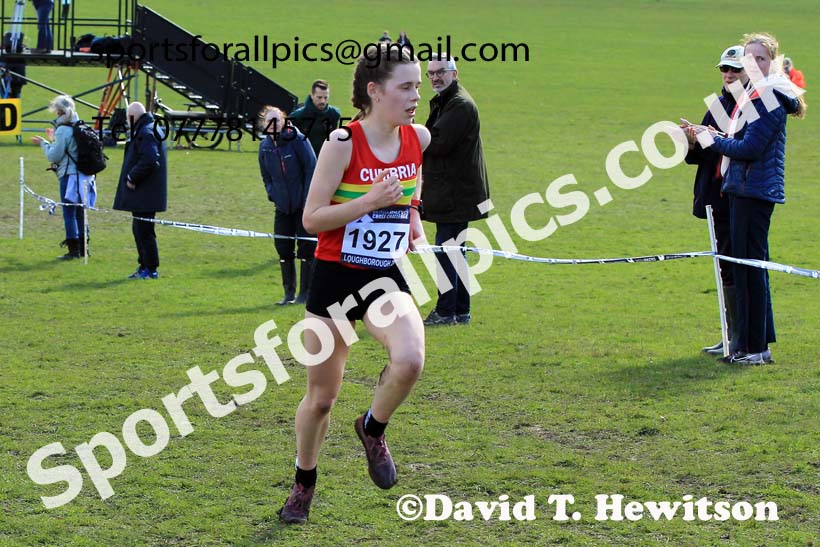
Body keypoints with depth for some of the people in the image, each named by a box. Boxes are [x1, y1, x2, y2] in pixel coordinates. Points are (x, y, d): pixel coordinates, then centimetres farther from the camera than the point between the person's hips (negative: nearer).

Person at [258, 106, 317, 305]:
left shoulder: (298, 140, -12)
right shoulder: (265, 147, 4)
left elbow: (311, 169, -11)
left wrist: (308, 199, -14)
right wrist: (272, 194, 0)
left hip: (303, 205, -5)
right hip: (283, 206, 5)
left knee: (306, 247, -1)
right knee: (283, 248, 5)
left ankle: (305, 292, 8)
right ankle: (289, 293, 15)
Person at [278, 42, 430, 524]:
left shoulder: (419, 138, -1)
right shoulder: (343, 144, -15)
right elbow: (312, 219, -16)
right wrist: (373, 200, -25)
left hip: (387, 279, 3)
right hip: (335, 279, -3)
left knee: (410, 360, -28)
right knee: (322, 397, 7)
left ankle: (374, 429, 3)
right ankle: (304, 484, 32)